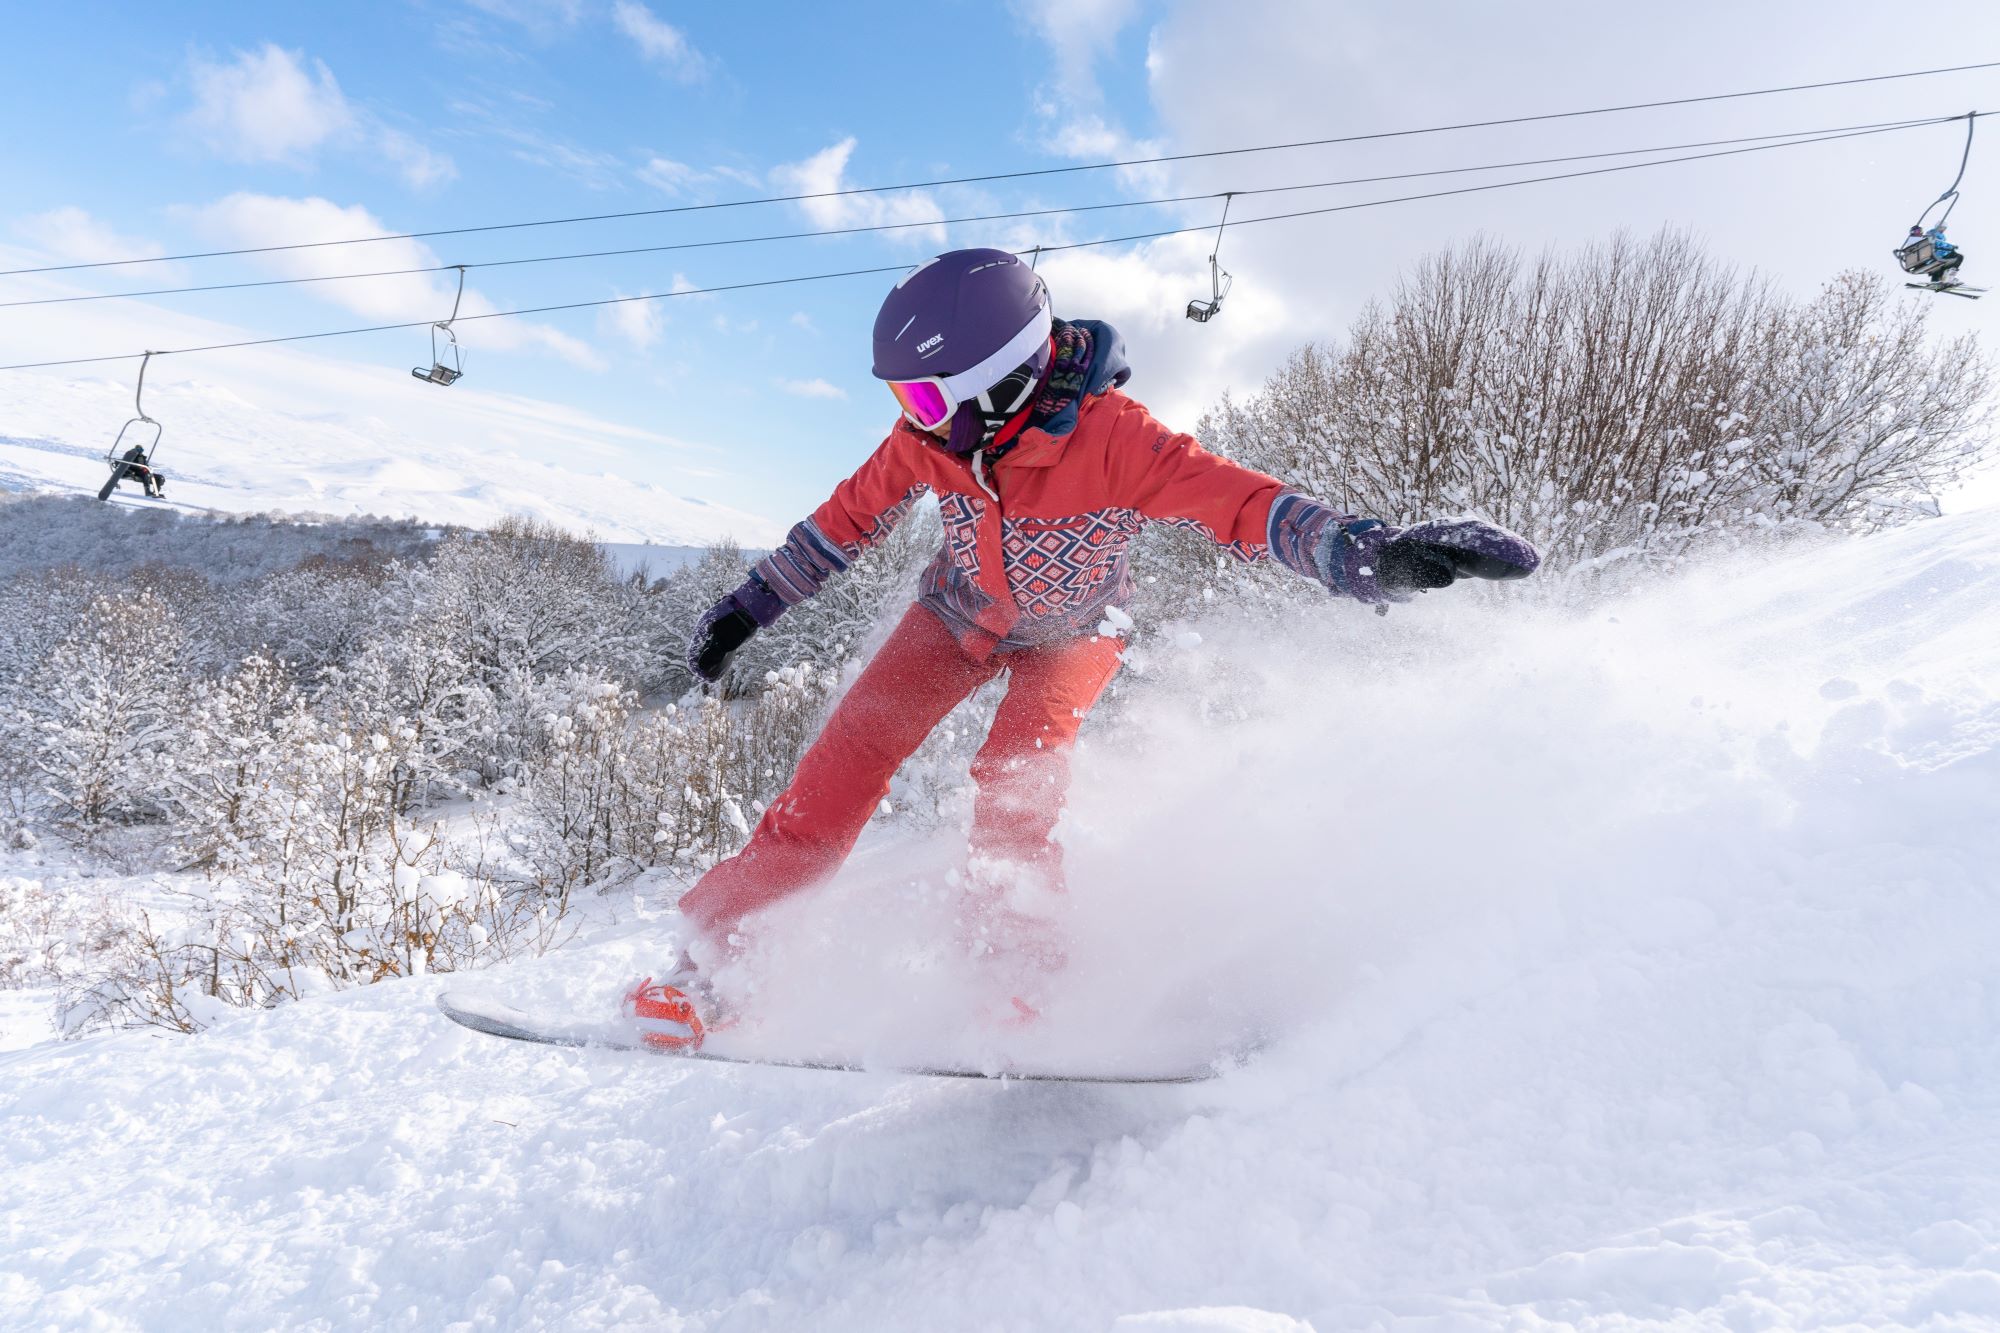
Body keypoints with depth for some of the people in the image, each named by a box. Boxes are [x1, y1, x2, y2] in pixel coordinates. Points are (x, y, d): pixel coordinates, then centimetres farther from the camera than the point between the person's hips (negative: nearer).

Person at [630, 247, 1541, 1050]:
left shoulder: (1113, 440, -37)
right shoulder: (933, 433, -23)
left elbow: (1241, 503, -44)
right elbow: (851, 517, -6)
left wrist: (1371, 553, -61)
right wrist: (750, 604, 1)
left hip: (1071, 633, -3)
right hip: (959, 613, 3)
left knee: (1016, 780, -28)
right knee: (845, 764, -8)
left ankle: (1009, 964, -8)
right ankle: (712, 947, -1)